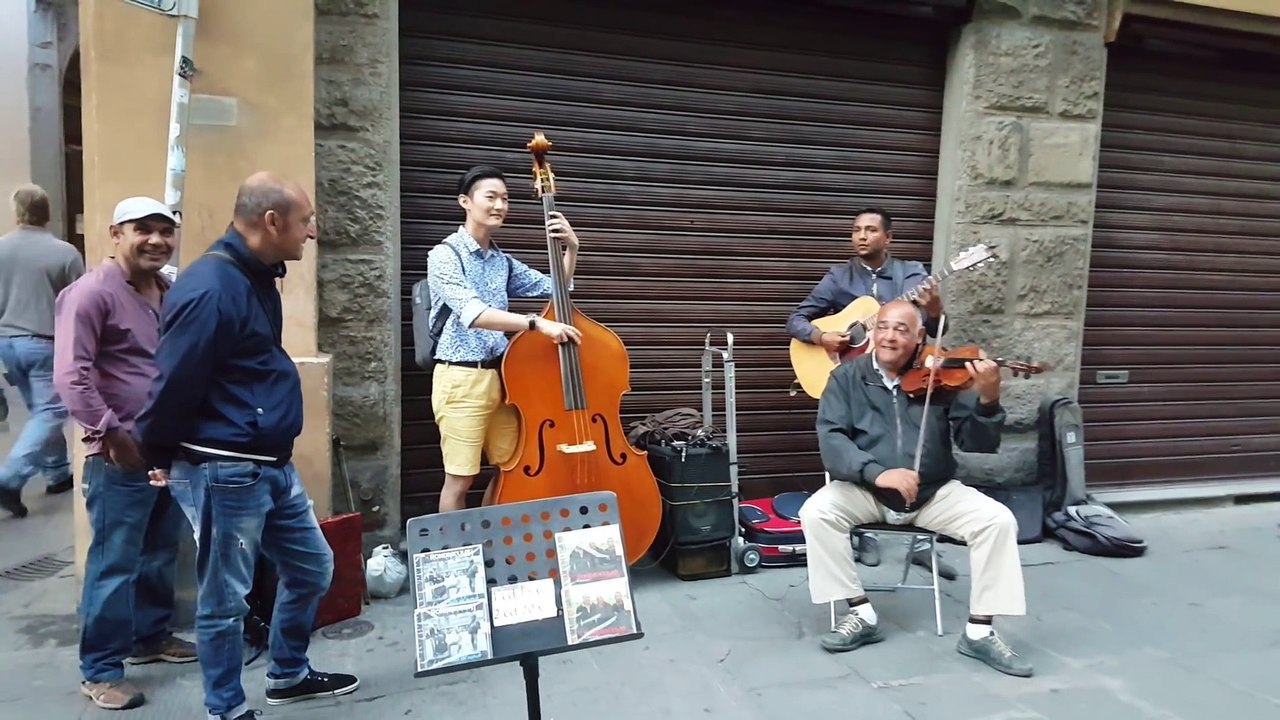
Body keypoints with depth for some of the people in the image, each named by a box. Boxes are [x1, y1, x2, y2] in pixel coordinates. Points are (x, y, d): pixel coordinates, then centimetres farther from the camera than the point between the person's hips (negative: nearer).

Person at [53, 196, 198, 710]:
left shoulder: (171, 293, 11)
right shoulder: (91, 293, -11)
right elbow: (71, 377, -18)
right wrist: (112, 434, -20)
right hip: (122, 457, -7)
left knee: (160, 556, 19)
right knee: (114, 563, 1)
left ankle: (151, 636, 36)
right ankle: (100, 669, 14)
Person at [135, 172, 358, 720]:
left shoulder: (256, 276, 9)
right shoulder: (209, 289, -22)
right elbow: (174, 384, -18)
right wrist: (160, 460, -4)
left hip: (272, 465, 10)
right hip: (223, 473, -9)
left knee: (311, 567, 19)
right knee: (225, 599, 7)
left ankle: (288, 675, 38)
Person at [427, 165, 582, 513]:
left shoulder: (503, 261, 12)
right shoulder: (445, 255, -10)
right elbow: (472, 313, -24)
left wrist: (571, 249, 0)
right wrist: (537, 323, -33)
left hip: (501, 376, 7)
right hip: (461, 379, -7)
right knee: (460, 480, 0)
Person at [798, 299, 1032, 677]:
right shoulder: (847, 377, -2)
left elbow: (977, 444, -7)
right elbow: (830, 439, -14)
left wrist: (988, 401, -27)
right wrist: (876, 472, -30)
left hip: (934, 492, 1)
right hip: (866, 490, 0)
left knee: (998, 519, -19)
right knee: (816, 512, -25)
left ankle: (979, 631, -6)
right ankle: (861, 614, -11)